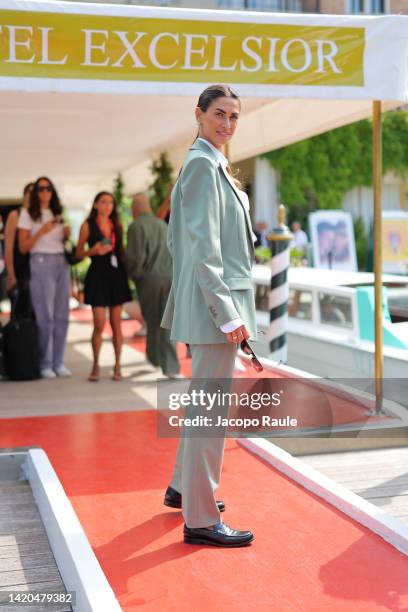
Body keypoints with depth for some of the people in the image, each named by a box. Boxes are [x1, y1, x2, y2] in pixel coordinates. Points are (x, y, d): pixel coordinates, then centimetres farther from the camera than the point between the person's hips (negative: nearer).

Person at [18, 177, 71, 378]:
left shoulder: (58, 214, 17)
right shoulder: (27, 214, 1)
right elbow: (23, 247, -4)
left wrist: (67, 235, 2)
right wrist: (41, 231, -16)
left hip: (62, 263, 6)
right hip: (41, 263, -6)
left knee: (61, 315, 4)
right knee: (45, 315, -7)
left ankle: (58, 362, 10)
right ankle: (45, 364, -1)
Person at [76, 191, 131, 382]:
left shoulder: (117, 225, 11)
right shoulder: (87, 225, 2)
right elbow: (79, 253, 3)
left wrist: (128, 272, 6)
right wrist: (93, 251, -15)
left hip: (117, 275, 3)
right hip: (97, 275, -3)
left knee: (116, 323, 4)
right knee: (99, 324, -8)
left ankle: (117, 366, 12)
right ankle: (95, 366, 7)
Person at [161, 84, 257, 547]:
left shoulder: (210, 163, 18)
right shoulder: (203, 163, -13)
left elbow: (175, 240, 21)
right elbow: (203, 247, -20)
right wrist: (227, 313, -21)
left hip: (218, 301, 11)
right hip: (216, 301, -11)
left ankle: (182, 488, 37)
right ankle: (200, 519, 5)